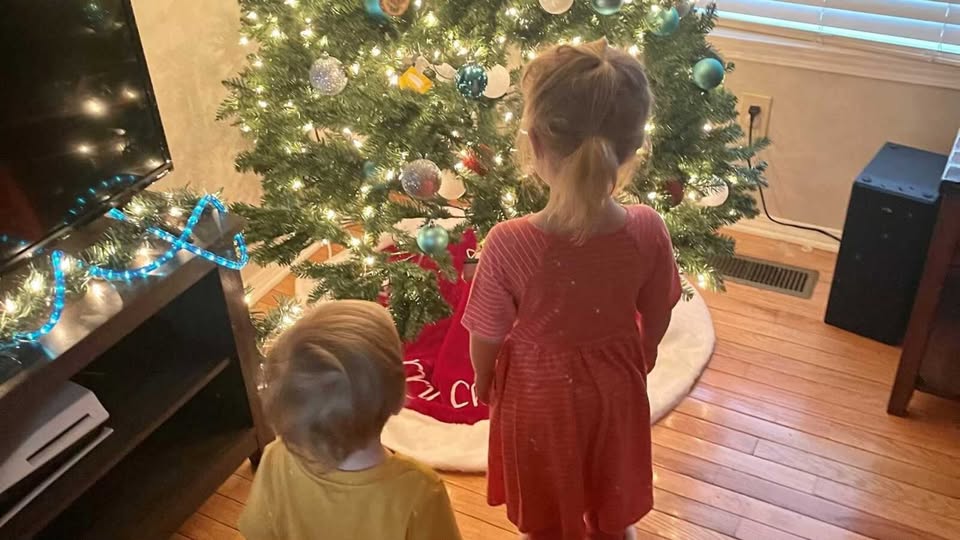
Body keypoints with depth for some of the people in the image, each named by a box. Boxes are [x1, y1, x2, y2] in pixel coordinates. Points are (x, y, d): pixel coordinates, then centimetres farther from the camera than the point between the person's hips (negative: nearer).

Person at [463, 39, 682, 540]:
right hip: (615, 384, 2)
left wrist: (483, 381, 5)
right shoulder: (648, 231, -25)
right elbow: (655, 320, -7)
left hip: (538, 391, -2)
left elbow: (487, 337, -17)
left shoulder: (508, 245, -33)